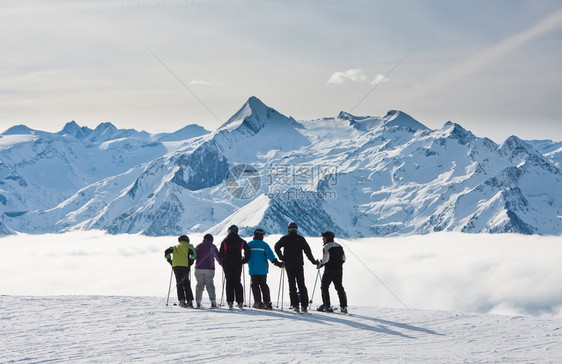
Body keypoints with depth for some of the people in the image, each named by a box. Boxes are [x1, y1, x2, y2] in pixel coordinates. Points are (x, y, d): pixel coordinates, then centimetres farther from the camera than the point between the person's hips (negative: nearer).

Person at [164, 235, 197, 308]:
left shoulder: (175, 247, 23)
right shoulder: (189, 246, 15)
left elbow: (167, 252, 10)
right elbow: (193, 254, -3)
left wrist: (170, 261, 16)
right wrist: (190, 262, 7)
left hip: (175, 265, 2)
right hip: (185, 265, -2)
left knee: (179, 284, 6)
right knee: (186, 283, 1)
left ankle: (182, 301, -4)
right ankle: (189, 301, -7)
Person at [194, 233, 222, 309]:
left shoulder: (198, 246, 7)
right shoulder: (212, 246, 0)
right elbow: (218, 257, 2)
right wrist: (222, 263, 20)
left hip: (199, 269, 2)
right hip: (209, 269, -2)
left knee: (199, 285, 9)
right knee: (210, 285, 3)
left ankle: (198, 302, 2)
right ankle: (213, 302, -7)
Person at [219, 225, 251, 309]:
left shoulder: (225, 241, 0)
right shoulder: (241, 241, 3)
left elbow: (221, 253, -1)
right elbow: (248, 251, 2)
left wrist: (222, 262, 12)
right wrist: (244, 260, 11)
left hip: (227, 264, -1)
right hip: (238, 263, 1)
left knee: (229, 282, 2)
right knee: (237, 282, 6)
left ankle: (230, 302, -5)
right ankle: (240, 302, -3)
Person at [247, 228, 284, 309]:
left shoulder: (249, 245, 1)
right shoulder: (264, 245, -2)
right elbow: (270, 255, -11)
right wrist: (277, 263, -9)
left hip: (253, 269, 0)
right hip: (263, 269, 0)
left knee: (254, 284, 7)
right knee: (263, 284, 10)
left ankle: (257, 302, -1)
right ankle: (267, 302, 4)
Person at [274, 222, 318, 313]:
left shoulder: (285, 239, 3)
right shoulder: (301, 239, 2)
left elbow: (277, 247, -10)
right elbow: (307, 250, -1)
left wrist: (282, 258, -1)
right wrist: (313, 261, 8)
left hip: (289, 264, 0)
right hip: (299, 264, 0)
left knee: (292, 285, 2)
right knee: (301, 284, 6)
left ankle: (295, 305, -6)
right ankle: (304, 305, 0)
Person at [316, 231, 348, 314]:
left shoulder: (326, 247, -9)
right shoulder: (339, 246, 12)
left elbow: (325, 258, -18)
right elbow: (343, 259, 12)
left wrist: (320, 264, -3)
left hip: (329, 270, -6)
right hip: (339, 271, 6)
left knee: (324, 287, 7)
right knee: (339, 288, 9)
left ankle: (327, 306, 2)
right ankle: (343, 306, 3)